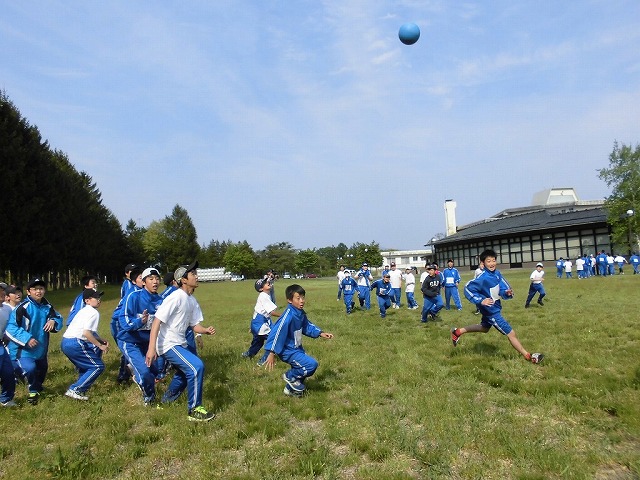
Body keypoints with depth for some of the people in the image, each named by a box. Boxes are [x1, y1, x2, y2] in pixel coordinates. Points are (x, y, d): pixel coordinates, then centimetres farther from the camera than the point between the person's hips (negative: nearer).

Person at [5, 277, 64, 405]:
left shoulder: (47, 307, -2)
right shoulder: (23, 307, -21)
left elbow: (58, 318, 6)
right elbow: (10, 328, -21)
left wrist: (53, 321, -18)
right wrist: (26, 338, -30)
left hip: (41, 349, 6)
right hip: (22, 349, -6)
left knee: (42, 369, 24)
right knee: (30, 368, -28)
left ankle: (37, 388, 56)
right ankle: (33, 391, 4)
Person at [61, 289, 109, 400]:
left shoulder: (84, 310, 21)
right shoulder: (94, 312, -8)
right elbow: (86, 333, -19)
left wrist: (102, 341, 14)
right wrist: (100, 345, -10)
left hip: (66, 343, 9)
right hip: (75, 344, -9)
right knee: (98, 366, -1)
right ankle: (74, 390, -7)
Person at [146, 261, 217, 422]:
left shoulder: (192, 301, 5)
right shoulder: (176, 297, -22)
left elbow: (194, 324, 8)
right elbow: (157, 321, -26)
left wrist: (206, 330, -15)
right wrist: (151, 348, -32)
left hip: (180, 343, 10)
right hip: (168, 344, -10)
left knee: (186, 369, 29)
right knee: (197, 367, -22)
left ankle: (168, 399, 52)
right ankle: (194, 410, -8)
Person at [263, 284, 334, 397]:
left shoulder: (301, 313, -1)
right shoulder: (288, 316, -28)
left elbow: (307, 326, 15)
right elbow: (277, 333, -27)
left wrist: (321, 333, 5)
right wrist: (272, 353, -28)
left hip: (297, 348, 9)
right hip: (288, 351, -9)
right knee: (312, 364, -17)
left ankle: (291, 388, 40)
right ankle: (290, 376, 5)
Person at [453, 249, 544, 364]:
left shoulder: (497, 273, -6)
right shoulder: (483, 278, -28)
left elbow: (502, 289, -5)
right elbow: (468, 288, -26)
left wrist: (507, 293, -27)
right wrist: (481, 301, -33)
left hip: (495, 308, 9)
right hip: (492, 311, -9)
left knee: (484, 328, 31)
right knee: (511, 333, 3)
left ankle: (458, 332, 39)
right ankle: (528, 356, 21)